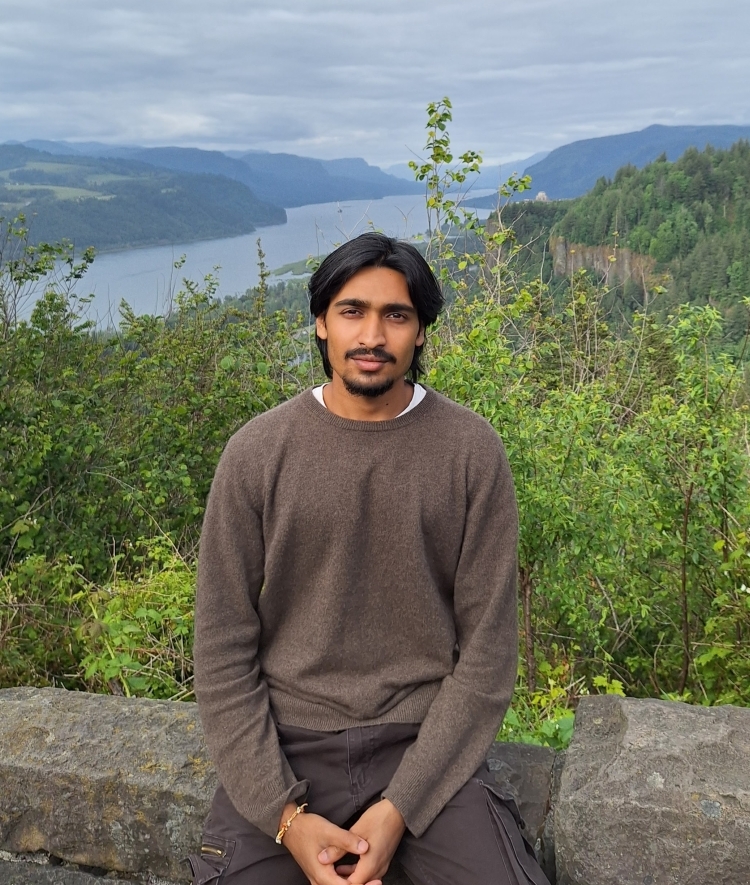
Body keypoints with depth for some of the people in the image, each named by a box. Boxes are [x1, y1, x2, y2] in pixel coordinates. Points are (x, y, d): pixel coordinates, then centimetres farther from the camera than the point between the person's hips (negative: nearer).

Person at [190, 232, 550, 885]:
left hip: (426, 743, 0)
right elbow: (224, 651, -1)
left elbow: (487, 648, -4)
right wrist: (285, 814, -9)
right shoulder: (257, 453, -4)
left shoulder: (471, 450, -5)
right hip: (284, 744, 1)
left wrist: (399, 809, -10)